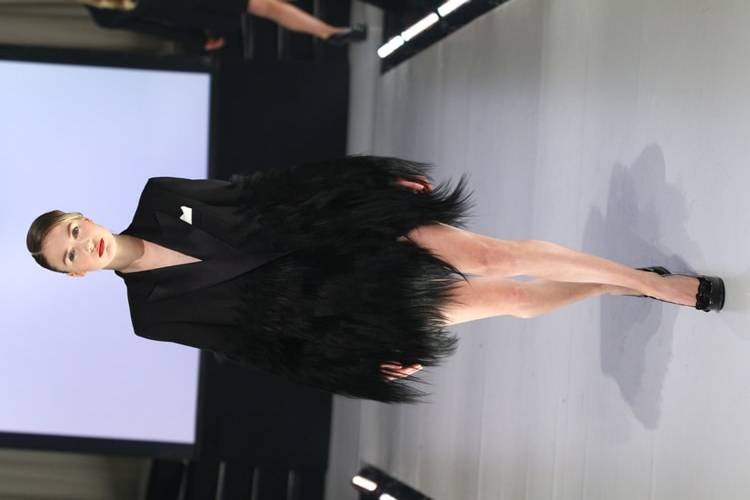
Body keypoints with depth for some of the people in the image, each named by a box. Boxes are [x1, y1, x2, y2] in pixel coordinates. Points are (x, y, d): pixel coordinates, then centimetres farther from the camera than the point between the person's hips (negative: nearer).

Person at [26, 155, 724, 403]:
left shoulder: (158, 198, -2)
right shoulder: (155, 314, -7)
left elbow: (254, 193, 5)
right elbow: (257, 340, -5)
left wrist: (377, 178, 4)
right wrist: (363, 363, -6)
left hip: (339, 227, 2)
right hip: (342, 299, -2)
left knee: (491, 257, -13)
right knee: (509, 298, -7)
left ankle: (649, 281, 6)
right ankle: (639, 286, 10)